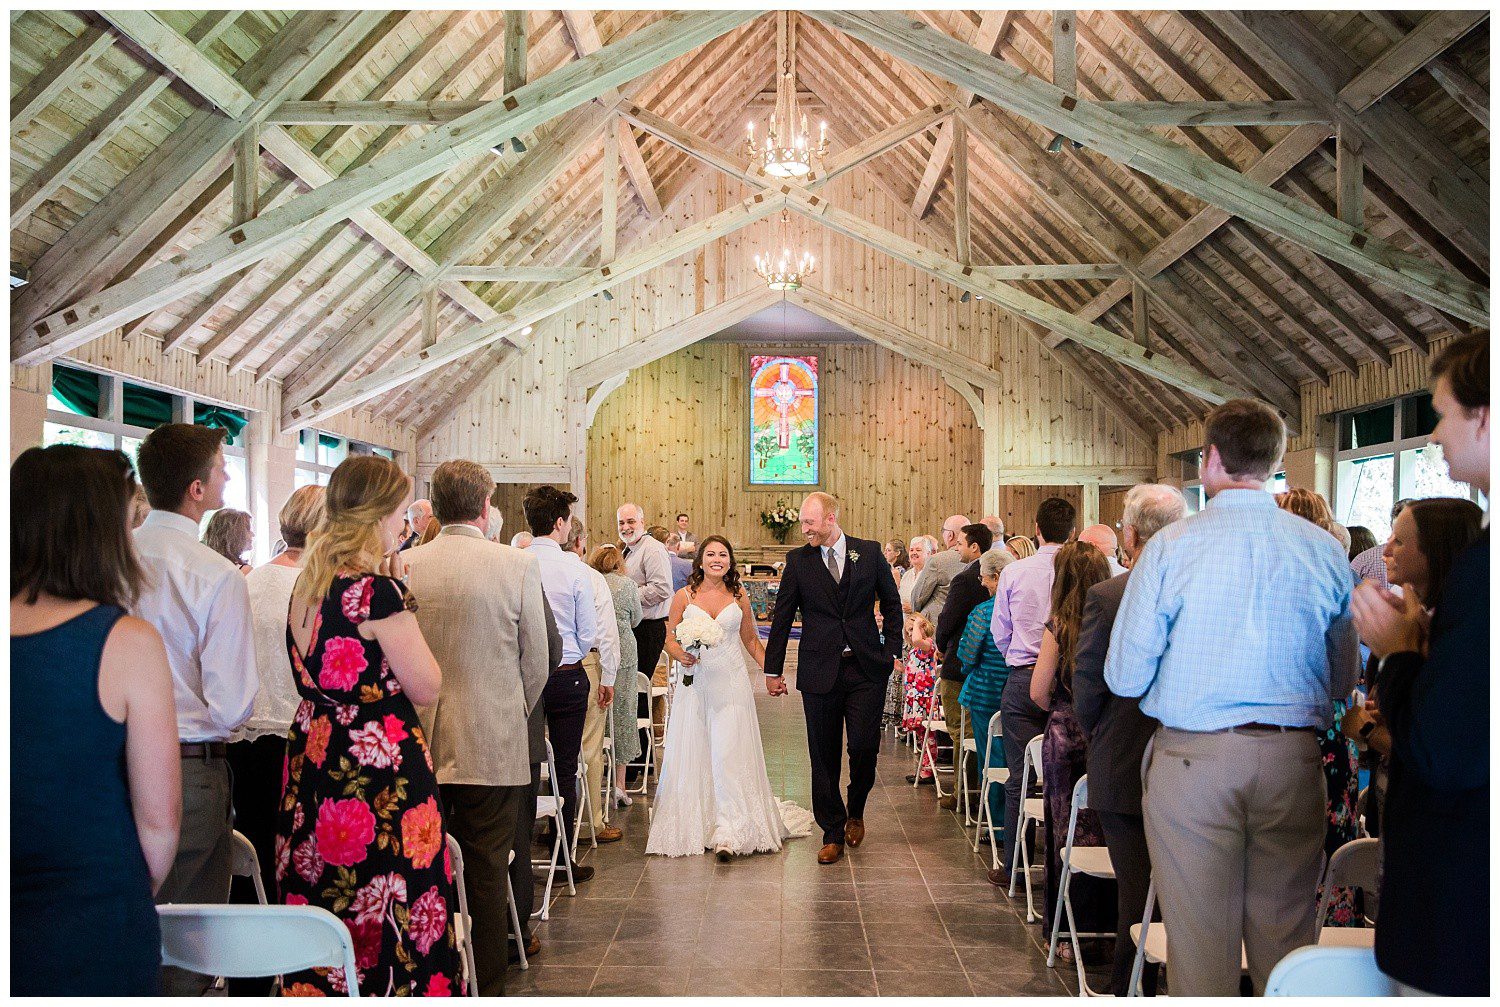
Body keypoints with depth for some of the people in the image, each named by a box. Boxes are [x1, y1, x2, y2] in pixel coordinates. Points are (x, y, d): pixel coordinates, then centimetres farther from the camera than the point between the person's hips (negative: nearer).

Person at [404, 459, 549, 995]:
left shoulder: (401, 566, -3)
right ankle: (485, 990, 17)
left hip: (417, 748, 2)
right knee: (485, 877, 7)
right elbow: (536, 664, -1)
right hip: (493, 747, -2)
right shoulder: (518, 565, -8)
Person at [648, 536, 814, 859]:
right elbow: (670, 638, 6)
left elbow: (751, 639, 15)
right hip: (694, 683, 0)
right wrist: (681, 655, -14)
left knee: (729, 755, -8)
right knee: (693, 756, 3)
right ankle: (694, 826, 16)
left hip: (731, 684, 0)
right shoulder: (684, 596, 3)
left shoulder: (739, 597, 7)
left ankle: (728, 833, -8)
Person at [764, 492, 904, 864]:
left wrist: (892, 650, 5)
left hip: (866, 669, 0)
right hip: (819, 671, 1)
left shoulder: (869, 552, 2)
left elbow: (892, 603, 12)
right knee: (824, 758, 5)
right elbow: (782, 618, 6)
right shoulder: (798, 560, 2)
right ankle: (833, 834, 19)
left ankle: (855, 811, 25)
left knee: (864, 748, -4)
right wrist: (773, 670, 6)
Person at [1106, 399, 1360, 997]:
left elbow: (1123, 678, -5)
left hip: (1193, 759, -3)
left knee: (1199, 940, 6)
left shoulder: (1171, 545, -7)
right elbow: (1345, 680, 13)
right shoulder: (1325, 550, 3)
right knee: (1287, 938, 13)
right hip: (1294, 761, 3)